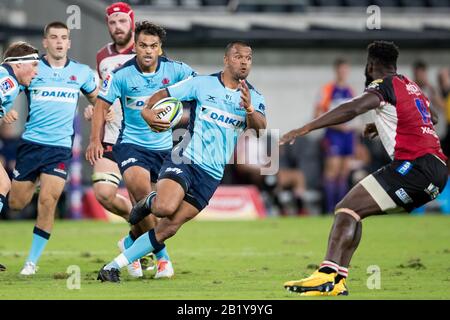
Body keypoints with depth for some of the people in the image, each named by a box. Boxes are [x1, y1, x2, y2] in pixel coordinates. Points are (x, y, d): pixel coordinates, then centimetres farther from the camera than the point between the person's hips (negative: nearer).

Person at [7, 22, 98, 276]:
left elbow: (98, 98, 23)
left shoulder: (81, 72, 7)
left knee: (48, 201, -14)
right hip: (32, 142, 0)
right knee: (16, 203, 3)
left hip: (61, 147, 0)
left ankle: (33, 261, -3)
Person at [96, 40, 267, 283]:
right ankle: (149, 203, 7)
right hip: (185, 160, -2)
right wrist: (148, 111, -16)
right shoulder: (203, 83, 0)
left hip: (211, 174, 2)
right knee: (165, 207, -30)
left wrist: (249, 109, -34)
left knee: (169, 228, -6)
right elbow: (162, 95, 5)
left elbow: (260, 128, -14)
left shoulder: (254, 97, 4)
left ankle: (115, 266, 3)